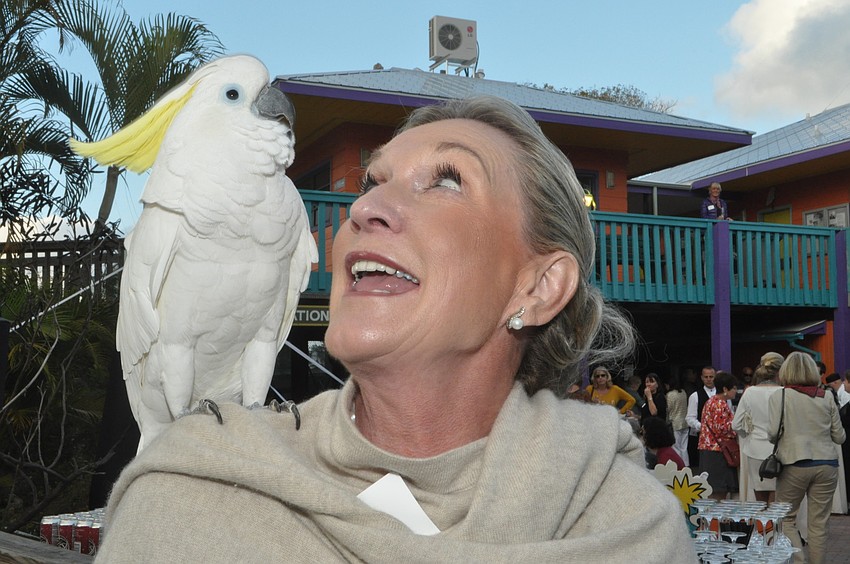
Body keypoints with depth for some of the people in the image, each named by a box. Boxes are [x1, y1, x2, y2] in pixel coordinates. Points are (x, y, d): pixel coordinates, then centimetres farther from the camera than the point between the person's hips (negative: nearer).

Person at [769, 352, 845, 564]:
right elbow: (839, 437, 8)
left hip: (794, 465, -2)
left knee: (786, 518, 10)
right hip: (826, 464, 2)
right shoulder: (826, 398, 7)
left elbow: (773, 431, -10)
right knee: (818, 524, 6)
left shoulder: (778, 397, -2)